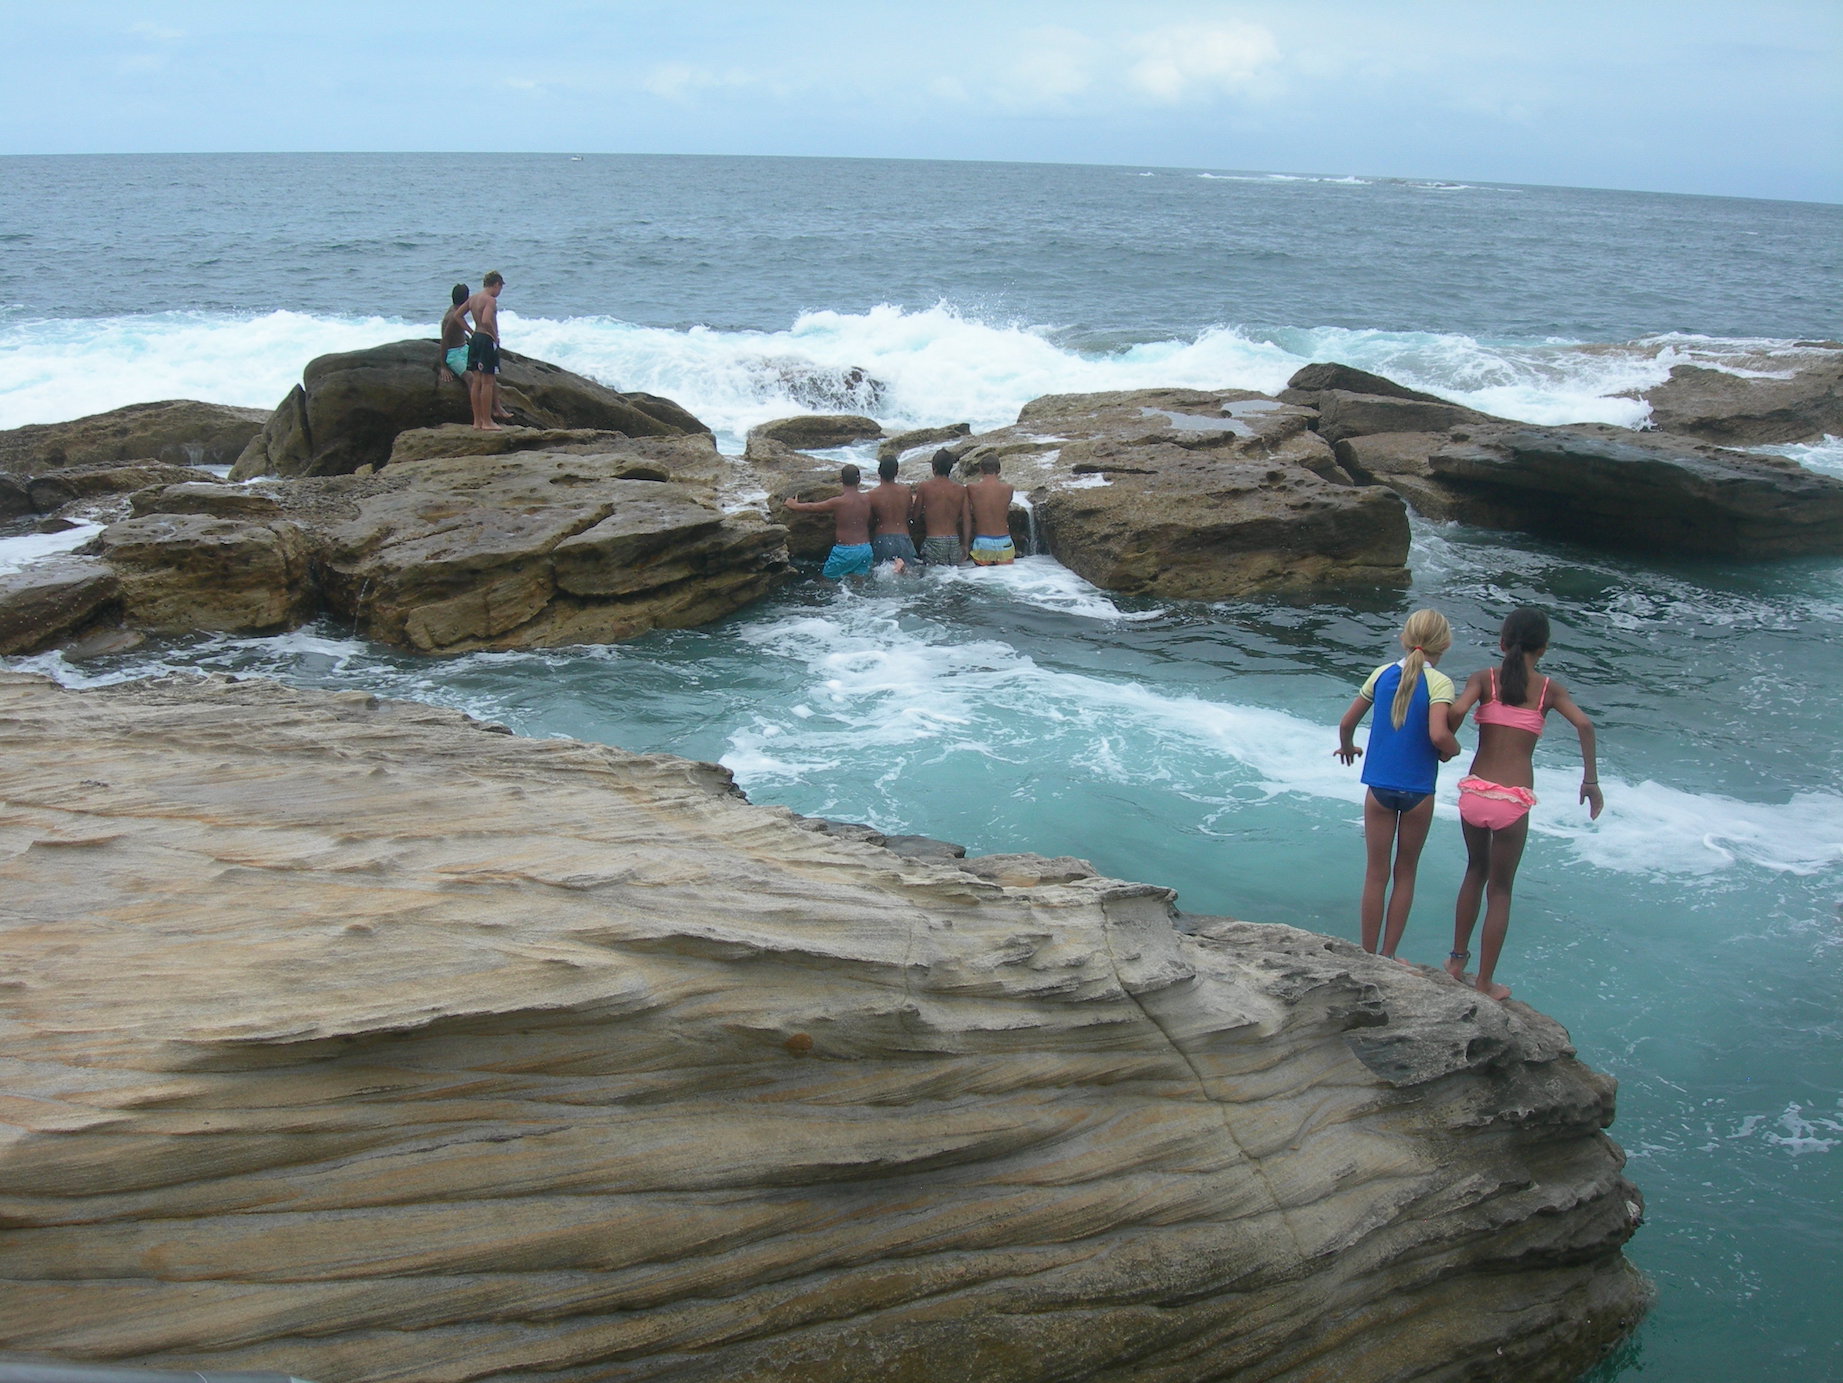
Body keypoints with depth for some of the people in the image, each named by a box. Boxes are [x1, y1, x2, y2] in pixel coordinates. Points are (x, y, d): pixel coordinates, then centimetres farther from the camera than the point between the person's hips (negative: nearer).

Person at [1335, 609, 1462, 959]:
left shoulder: (1382, 674, 1)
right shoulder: (1439, 683, -12)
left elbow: (1346, 723, 7)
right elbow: (1438, 734, -26)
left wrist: (1347, 747, 27)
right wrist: (1452, 750, -4)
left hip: (1379, 786, 3)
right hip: (1417, 791, -2)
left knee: (1376, 874, 12)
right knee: (1405, 874, 14)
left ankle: (1368, 957, 17)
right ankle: (1388, 957, 19)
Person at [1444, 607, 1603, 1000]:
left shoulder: (1483, 679, 3)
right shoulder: (1548, 689, 4)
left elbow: (1457, 711, -17)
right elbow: (1584, 724, -11)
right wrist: (1591, 780, -3)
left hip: (1474, 793, 1)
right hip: (1512, 801, -1)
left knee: (1475, 871, 27)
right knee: (1499, 890, 13)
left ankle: (1457, 959, 33)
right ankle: (1485, 983, 17)